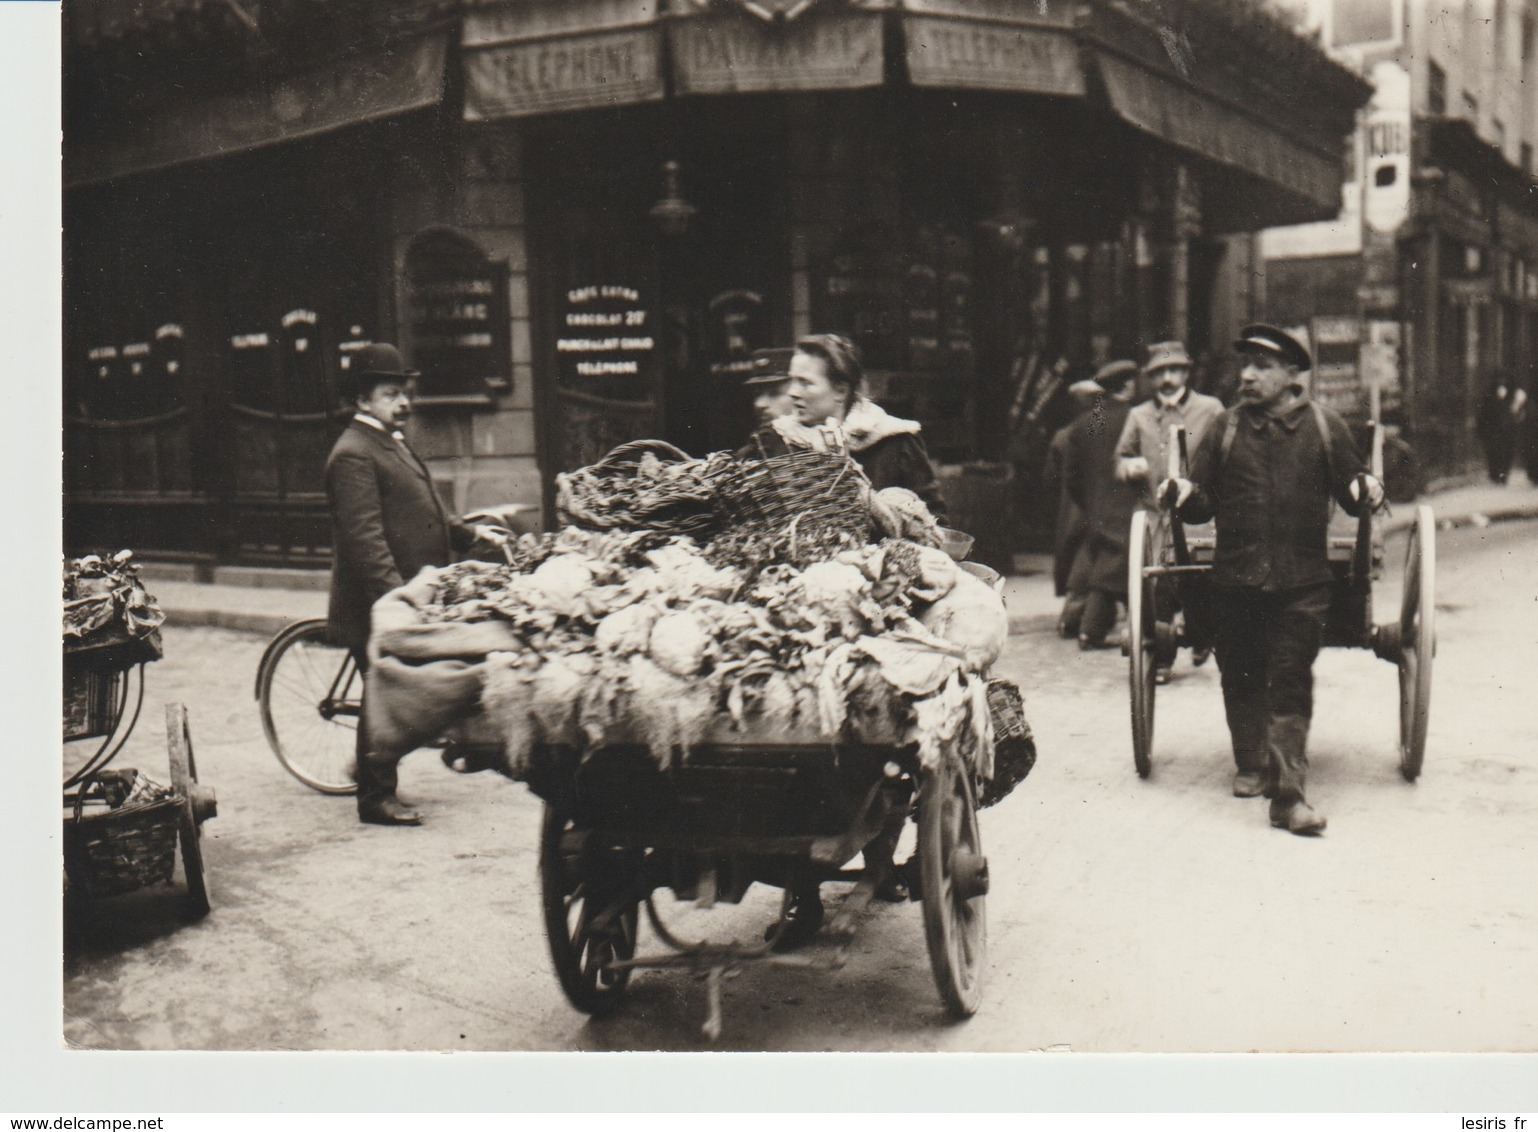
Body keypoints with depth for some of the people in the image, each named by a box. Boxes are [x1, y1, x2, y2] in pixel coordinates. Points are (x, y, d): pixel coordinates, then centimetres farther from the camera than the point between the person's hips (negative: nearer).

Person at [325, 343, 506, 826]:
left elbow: (424, 516, 25)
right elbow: (364, 537, -24)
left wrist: (469, 532, 15)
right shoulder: (353, 455, -16)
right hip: (379, 606, -10)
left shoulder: (393, 443, 17)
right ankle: (376, 799, 11)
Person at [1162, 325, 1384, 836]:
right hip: (1235, 579, 2)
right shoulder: (1226, 427, 6)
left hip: (1302, 582, -2)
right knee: (1241, 678, 11)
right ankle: (1251, 767, 32)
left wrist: (1365, 489, -14)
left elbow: (1351, 496, 9)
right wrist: (1185, 492, -17)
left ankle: (1288, 793, -4)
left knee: (1290, 680, -5)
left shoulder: (1325, 426, 4)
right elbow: (1203, 505, 5)